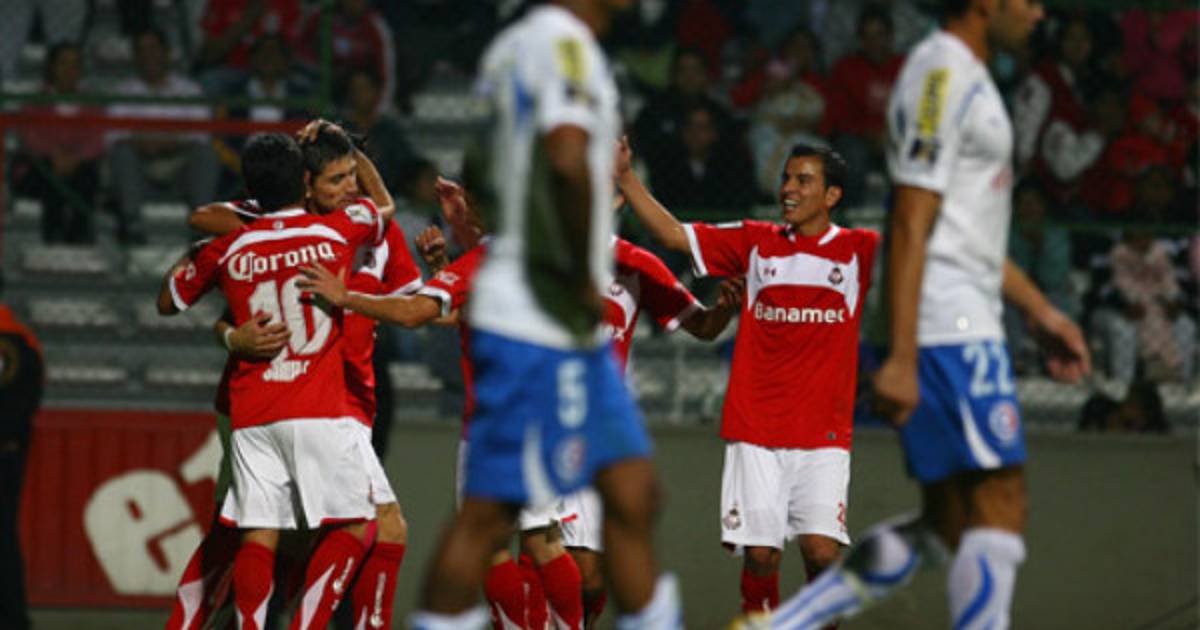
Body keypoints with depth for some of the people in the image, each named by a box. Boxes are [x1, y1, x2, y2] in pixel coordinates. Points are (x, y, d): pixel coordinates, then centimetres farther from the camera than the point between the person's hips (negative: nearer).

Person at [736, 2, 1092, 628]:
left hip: (966, 327, 10)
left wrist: (1041, 311, 29)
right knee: (999, 510, -10)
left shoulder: (964, 77, 20)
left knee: (946, 525, 10)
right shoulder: (942, 75, -12)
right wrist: (901, 359, -23)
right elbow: (910, 226, -19)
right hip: (951, 334, -10)